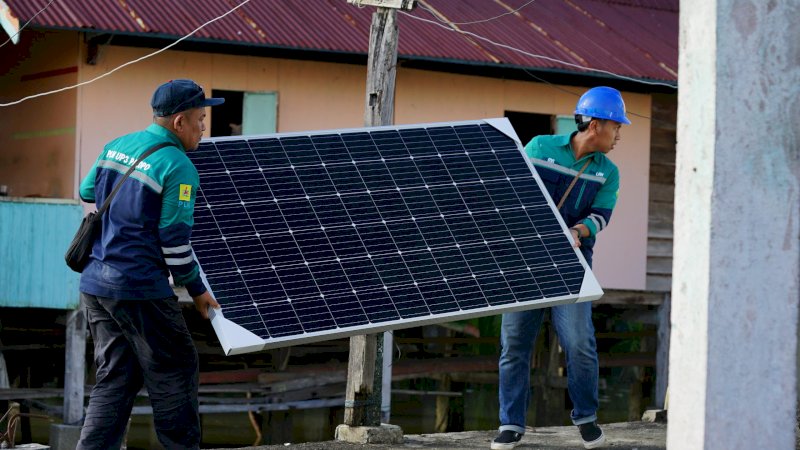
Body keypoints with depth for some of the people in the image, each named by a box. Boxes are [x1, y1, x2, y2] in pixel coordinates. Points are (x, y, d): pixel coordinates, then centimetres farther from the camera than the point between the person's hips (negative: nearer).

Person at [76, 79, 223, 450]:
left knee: (114, 378, 12)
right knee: (174, 374, 5)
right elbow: (175, 241, -13)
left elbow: (87, 192, 25)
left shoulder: (116, 146, 10)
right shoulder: (178, 168, -13)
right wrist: (196, 289, -1)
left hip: (95, 282, 8)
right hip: (139, 288, -8)